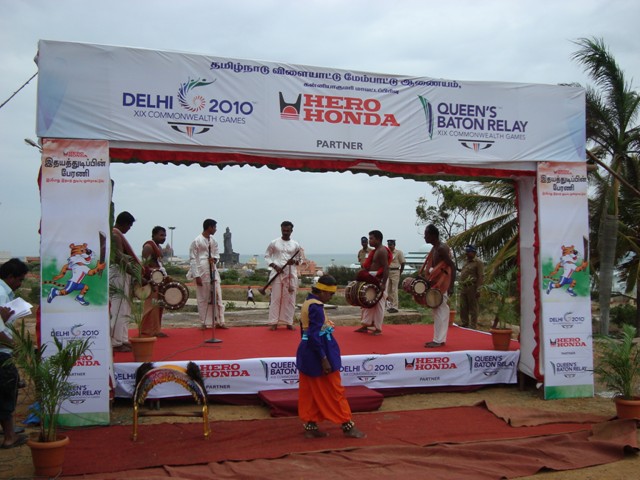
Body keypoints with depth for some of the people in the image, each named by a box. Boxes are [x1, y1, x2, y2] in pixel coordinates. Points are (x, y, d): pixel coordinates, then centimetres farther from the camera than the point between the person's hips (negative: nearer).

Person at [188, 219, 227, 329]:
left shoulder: (213, 241, 9)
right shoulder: (197, 241, -9)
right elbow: (193, 259, -9)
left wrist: (215, 259, -6)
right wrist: (196, 276, -13)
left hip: (213, 271, 6)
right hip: (202, 272, -6)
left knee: (217, 296, 5)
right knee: (203, 298, 3)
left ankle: (219, 321, 12)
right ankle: (204, 322, 14)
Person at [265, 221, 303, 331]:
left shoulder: (296, 245, 6)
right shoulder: (274, 243, 1)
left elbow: (300, 259, 12)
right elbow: (267, 256, 5)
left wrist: (294, 261, -10)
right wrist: (274, 266, -10)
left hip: (291, 274, 2)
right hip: (277, 273, -2)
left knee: (290, 298, 3)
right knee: (276, 298, -2)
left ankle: (289, 322, 12)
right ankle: (273, 322, 4)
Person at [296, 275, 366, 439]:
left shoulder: (307, 303, 9)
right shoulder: (316, 307, -20)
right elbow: (315, 335, -23)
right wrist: (324, 359, -21)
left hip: (307, 353, 10)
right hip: (317, 354, -9)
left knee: (310, 392, 13)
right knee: (334, 391, 2)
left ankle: (310, 426, 20)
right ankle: (348, 426, 13)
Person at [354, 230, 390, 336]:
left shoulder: (382, 251, -15)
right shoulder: (375, 251, 15)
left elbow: (386, 268, -22)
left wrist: (383, 284, -28)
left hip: (379, 281, -10)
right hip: (372, 280, 10)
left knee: (378, 304, -3)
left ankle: (378, 329, 5)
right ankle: (366, 325, 18)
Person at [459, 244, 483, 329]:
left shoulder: (478, 262, -7)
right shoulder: (466, 262, 18)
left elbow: (481, 277, -12)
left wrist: (478, 290, -17)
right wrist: (461, 287, 16)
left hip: (472, 287, -8)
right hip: (463, 287, 8)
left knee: (473, 308, -2)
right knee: (463, 308, 12)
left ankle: (473, 326, 5)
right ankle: (464, 324, 23)